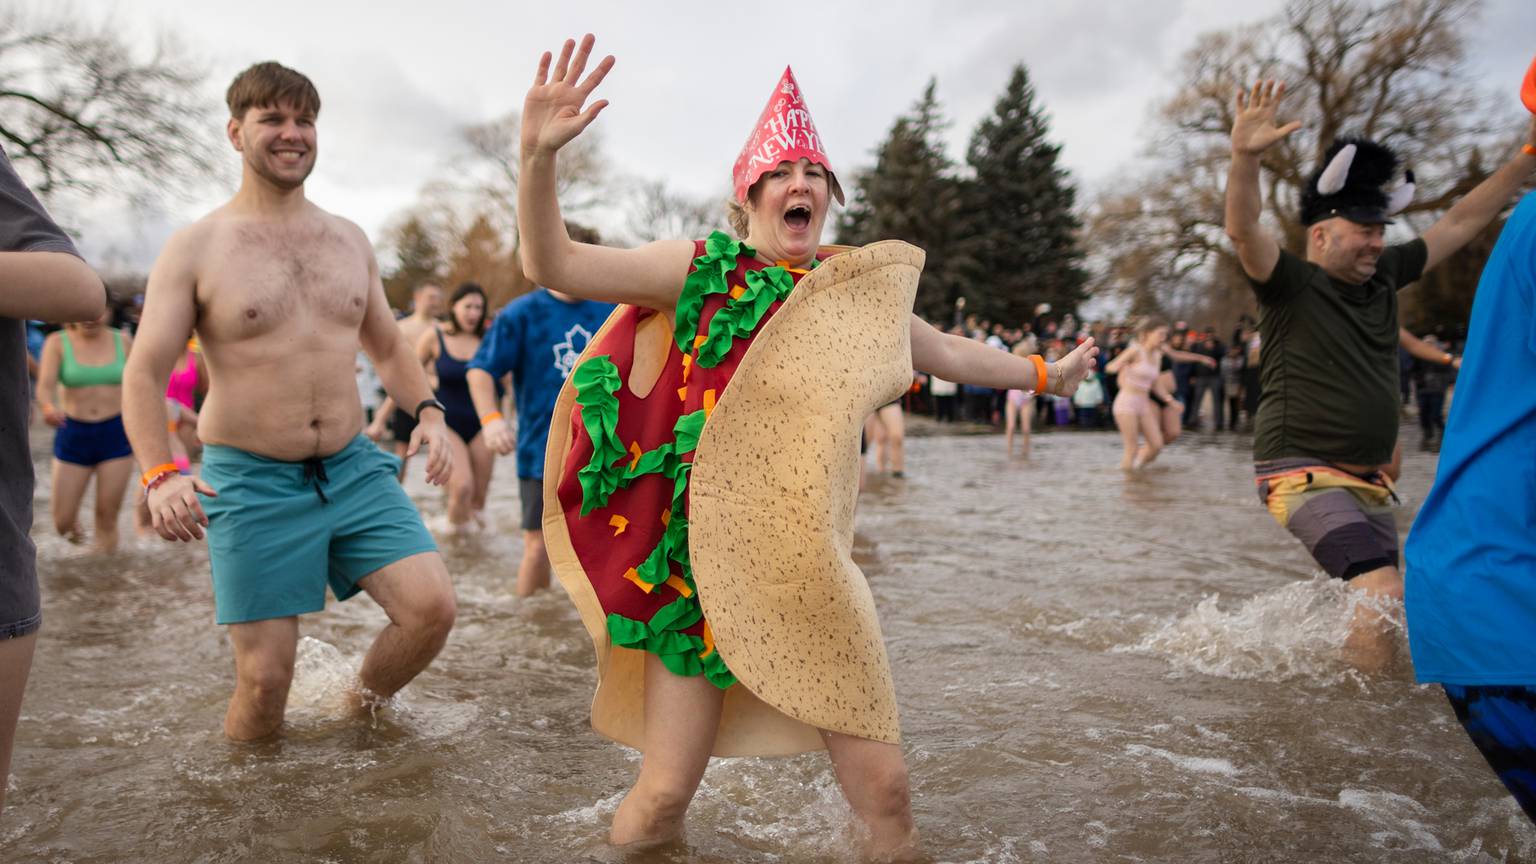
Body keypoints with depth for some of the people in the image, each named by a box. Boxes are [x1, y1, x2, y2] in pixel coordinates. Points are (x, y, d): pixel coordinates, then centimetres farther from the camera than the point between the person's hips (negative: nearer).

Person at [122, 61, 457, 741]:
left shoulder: (349, 240, 9)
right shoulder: (194, 249, -3)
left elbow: (387, 346, 19)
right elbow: (144, 375, -6)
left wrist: (428, 411, 0)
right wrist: (160, 475, -23)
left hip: (355, 467, 4)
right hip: (251, 482, -3)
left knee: (433, 610, -8)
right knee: (264, 677, -2)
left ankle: (360, 710, 23)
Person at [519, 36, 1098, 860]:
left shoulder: (857, 285, 7)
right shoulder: (702, 269, -3)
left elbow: (947, 353, 23)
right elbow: (554, 265, -11)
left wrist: (1042, 374, 34)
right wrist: (538, 156, -27)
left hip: (816, 576, 3)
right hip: (706, 567, -2)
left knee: (881, 783, 3)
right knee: (663, 797, 1)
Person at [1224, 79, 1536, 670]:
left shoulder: (1382, 279, 11)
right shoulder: (1291, 286, -10)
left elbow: (1459, 224, 19)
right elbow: (1243, 230, -27)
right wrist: (1244, 156, -43)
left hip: (1369, 481, 9)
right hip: (1304, 474, -8)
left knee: (1375, 601, 13)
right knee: (1384, 594, -20)